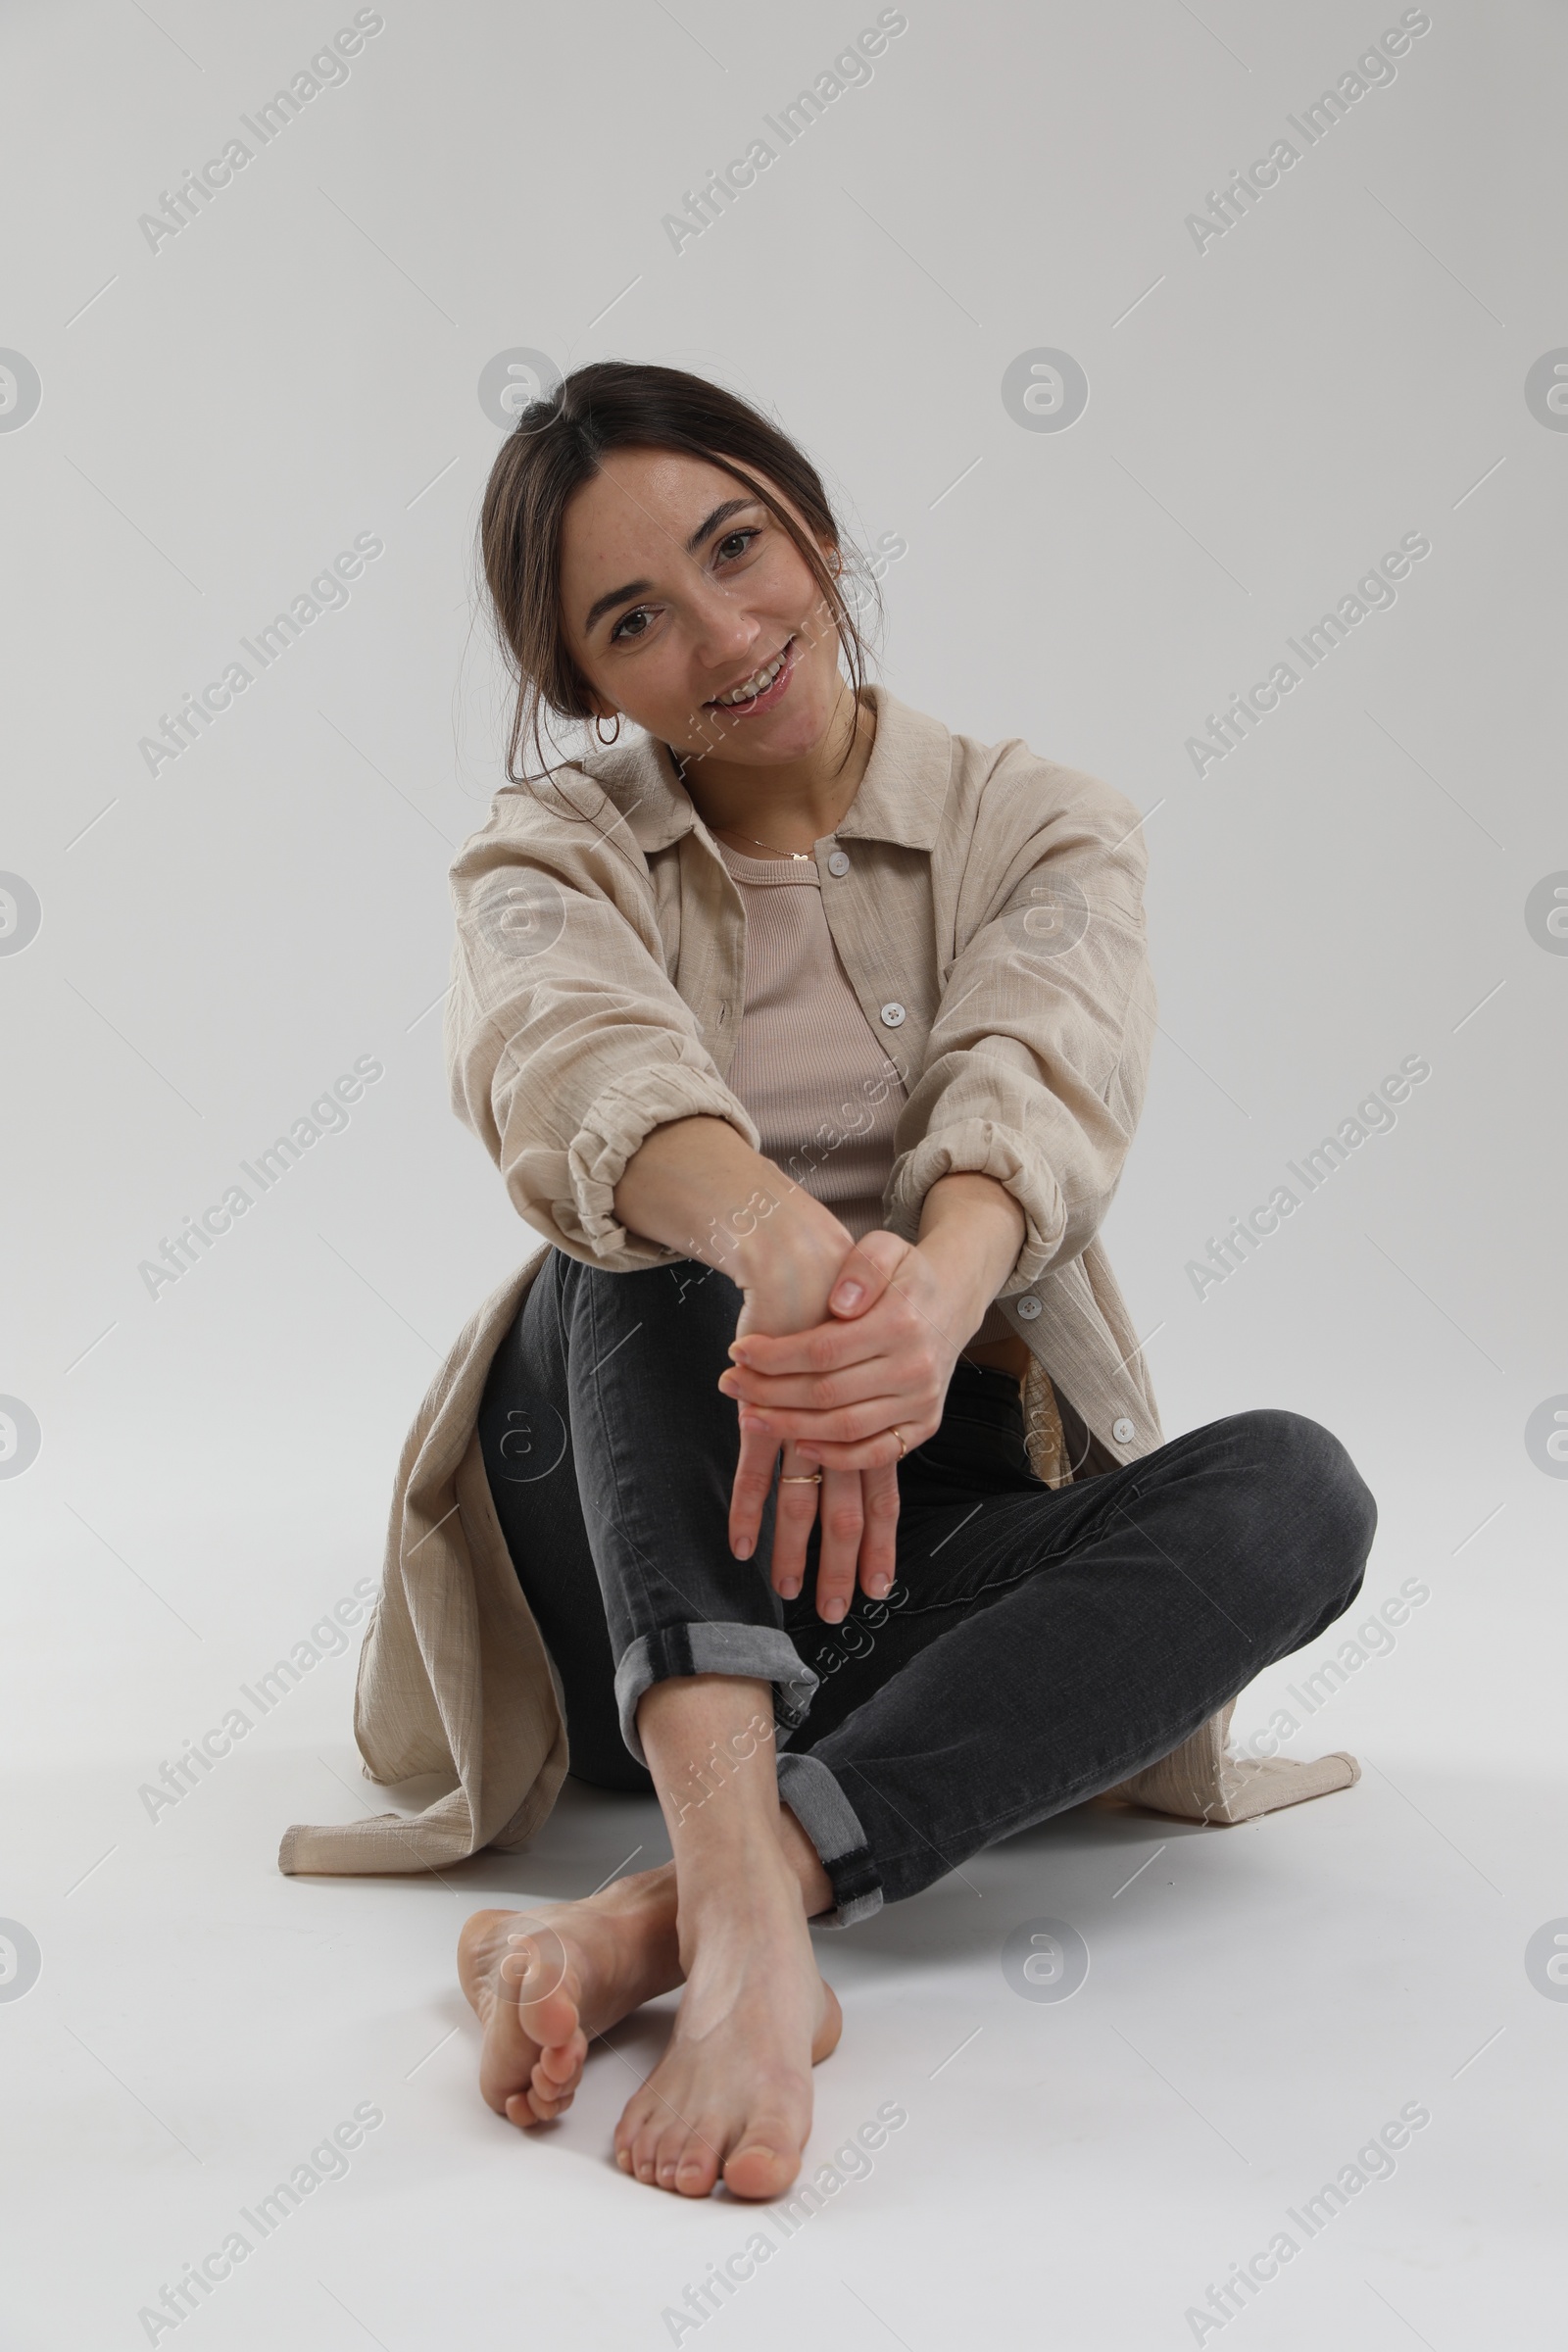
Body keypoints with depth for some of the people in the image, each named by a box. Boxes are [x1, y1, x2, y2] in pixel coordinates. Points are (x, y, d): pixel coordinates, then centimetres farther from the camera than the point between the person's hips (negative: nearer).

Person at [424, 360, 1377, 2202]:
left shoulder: (1044, 831, 3)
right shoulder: (554, 854, 2)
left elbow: (1038, 1083, -20)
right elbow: (567, 1058, -25)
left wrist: (938, 1294, -45)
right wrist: (782, 1244, -48)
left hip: (944, 1531, 1)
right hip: (636, 1567, 0)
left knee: (1292, 1484, -28)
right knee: (664, 1226, -29)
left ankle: (656, 1925, -42)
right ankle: (747, 1916, -49)